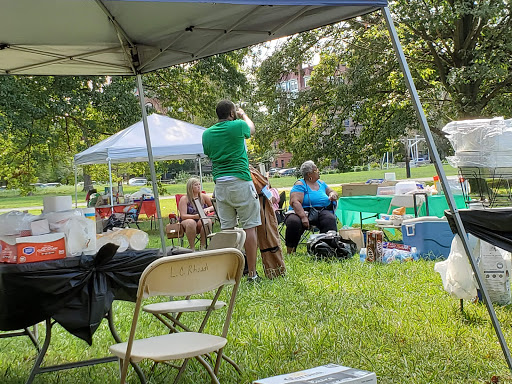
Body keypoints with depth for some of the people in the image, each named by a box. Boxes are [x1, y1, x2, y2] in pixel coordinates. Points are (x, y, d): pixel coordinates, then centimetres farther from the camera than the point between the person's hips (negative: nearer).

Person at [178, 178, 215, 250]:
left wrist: (208, 209, -19)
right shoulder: (184, 199, -6)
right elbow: (183, 216, -14)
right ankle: (192, 248, -28)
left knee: (208, 221, -31)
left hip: (201, 222, 2)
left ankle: (203, 246, -23)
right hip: (186, 222, -2)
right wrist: (195, 216, -30)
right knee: (191, 222, -37)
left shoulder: (203, 197, 4)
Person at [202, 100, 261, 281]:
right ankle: (252, 273, -3)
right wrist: (243, 114, 38)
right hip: (240, 182, -5)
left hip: (220, 184, 5)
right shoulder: (238, 126, -3)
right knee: (249, 227, -1)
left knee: (226, 228, 9)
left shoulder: (207, 134, 9)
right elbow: (252, 128, 20)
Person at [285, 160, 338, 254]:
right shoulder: (300, 185, -2)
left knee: (330, 219, -30)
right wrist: (303, 217, -30)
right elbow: (295, 202, -16)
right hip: (301, 212, -4)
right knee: (294, 222, -36)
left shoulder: (321, 183, 19)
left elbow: (331, 192, 34)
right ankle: (290, 251, -21)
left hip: (321, 212, 4)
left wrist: (332, 195, 6)